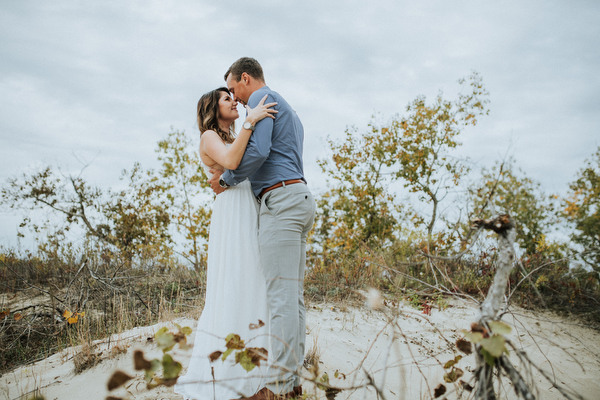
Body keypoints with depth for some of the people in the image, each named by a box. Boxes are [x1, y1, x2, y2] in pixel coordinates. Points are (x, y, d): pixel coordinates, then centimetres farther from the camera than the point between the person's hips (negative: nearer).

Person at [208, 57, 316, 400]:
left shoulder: (261, 97, -1)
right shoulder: (290, 113, 30)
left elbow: (258, 151, -16)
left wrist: (226, 180, -1)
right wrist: (232, 175, 20)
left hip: (281, 200, -10)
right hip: (300, 196, 10)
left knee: (282, 294, -11)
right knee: (294, 294, 6)